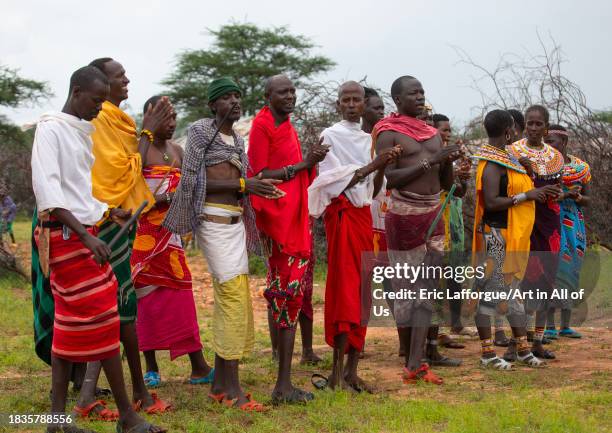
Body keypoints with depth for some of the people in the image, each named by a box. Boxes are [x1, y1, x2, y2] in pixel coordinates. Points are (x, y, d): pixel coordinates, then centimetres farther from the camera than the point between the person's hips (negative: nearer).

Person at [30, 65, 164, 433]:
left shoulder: (83, 132, 16)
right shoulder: (51, 129, -9)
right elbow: (47, 189, -18)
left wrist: (109, 213, 9)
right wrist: (86, 235, -24)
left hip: (84, 234, 8)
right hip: (65, 235, -8)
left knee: (71, 324, 6)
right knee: (101, 319, -6)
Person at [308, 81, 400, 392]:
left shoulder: (368, 140, 16)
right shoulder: (330, 136, -2)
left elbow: (372, 191, 14)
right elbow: (338, 183, -11)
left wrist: (383, 167, -4)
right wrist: (374, 164, -16)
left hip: (364, 215, 6)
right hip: (341, 214, -6)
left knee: (362, 291, 4)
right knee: (345, 288, -11)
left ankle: (352, 370, 8)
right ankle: (338, 371, -9)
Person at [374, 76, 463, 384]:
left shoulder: (432, 133, 15)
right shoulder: (388, 133, -5)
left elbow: (446, 183, 17)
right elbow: (391, 179, -17)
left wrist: (448, 161, -3)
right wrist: (430, 161, -19)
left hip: (433, 216, 6)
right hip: (404, 217, -6)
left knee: (427, 289, 0)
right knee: (406, 288, 0)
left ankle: (416, 364, -2)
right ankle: (410, 356, 13)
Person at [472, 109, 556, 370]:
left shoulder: (505, 158, 14)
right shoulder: (492, 164, -16)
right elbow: (491, 202, -24)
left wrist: (536, 191, 14)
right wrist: (526, 196, -19)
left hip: (514, 236, 10)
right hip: (497, 235, -10)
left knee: (511, 290, 14)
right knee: (489, 291, -3)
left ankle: (523, 350, 21)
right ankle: (487, 354, 2)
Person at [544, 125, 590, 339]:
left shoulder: (581, 167, 7)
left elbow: (587, 200, 13)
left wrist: (576, 197, -9)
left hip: (573, 225, 4)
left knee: (570, 272, 6)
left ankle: (566, 325, 13)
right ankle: (549, 326, -5)